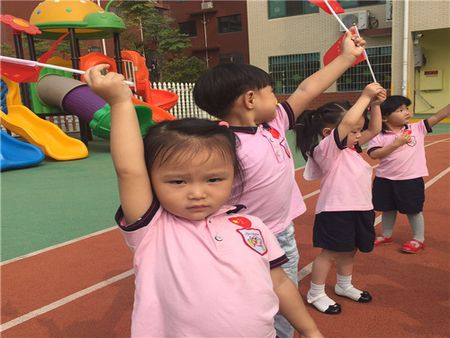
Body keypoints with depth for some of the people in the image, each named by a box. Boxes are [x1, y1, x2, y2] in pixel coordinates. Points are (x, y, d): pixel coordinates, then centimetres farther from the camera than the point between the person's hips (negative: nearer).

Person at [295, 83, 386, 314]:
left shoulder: (351, 147, 9)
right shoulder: (326, 148, -18)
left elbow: (374, 129, 14)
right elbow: (347, 122, -33)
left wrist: (375, 104, 1)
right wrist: (365, 96, -25)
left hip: (359, 208, 9)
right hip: (336, 211, -8)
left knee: (348, 251, 22)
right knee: (330, 252, 4)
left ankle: (344, 286, 43)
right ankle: (315, 294, 20)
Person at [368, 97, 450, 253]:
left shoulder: (417, 128, -4)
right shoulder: (380, 136, -8)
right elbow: (373, 154, -19)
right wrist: (396, 143, -22)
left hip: (411, 179, -1)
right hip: (386, 180, 1)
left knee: (414, 210, 10)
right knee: (388, 209, 18)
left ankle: (418, 239, 27)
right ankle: (386, 235, 38)